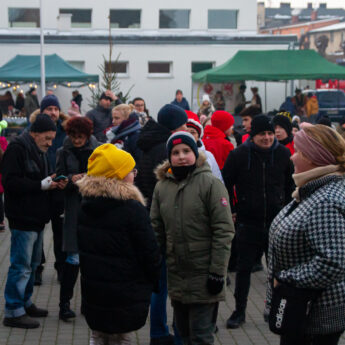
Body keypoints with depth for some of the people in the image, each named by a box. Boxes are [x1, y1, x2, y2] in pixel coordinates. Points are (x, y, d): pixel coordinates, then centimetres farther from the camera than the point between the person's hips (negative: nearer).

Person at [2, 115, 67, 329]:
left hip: (37, 219, 10)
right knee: (21, 265, -6)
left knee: (33, 264, 17)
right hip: (23, 219, -10)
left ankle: (25, 303, 29)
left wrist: (54, 183, 5)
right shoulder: (17, 149, -13)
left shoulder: (39, 152, 18)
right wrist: (41, 185, -21)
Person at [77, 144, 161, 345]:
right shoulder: (132, 209, -18)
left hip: (92, 290, 6)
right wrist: (156, 282, 2)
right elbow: (150, 253, -13)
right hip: (126, 295, -6)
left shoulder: (84, 205, 2)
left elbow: (79, 246, 11)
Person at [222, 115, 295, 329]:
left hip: (276, 222, 2)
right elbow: (226, 185, 4)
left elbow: (291, 184, 14)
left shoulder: (283, 154, 1)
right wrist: (229, 212, 2)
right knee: (244, 269, 5)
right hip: (248, 222, -2)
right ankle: (240, 311, 18)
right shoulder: (239, 155, -5)